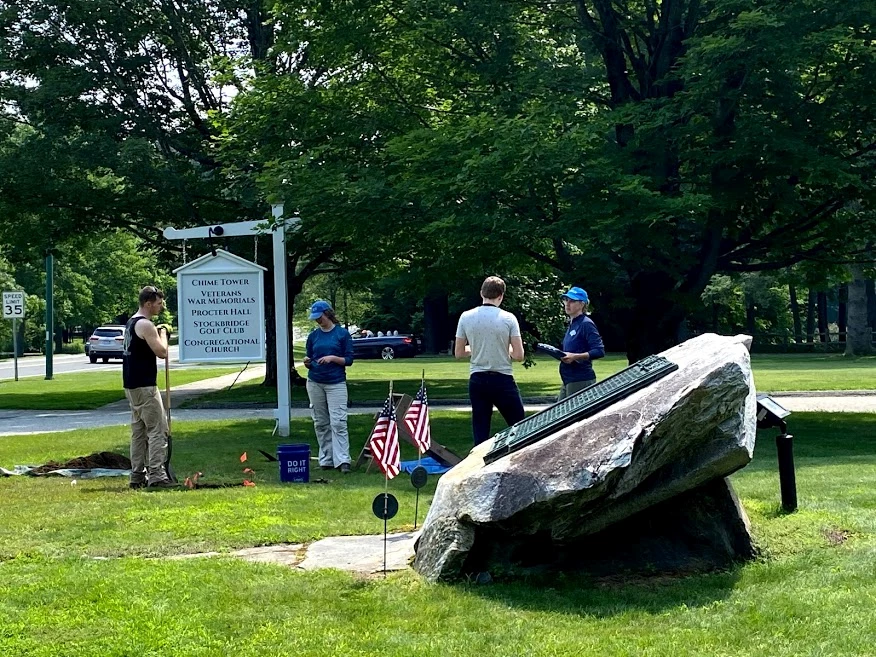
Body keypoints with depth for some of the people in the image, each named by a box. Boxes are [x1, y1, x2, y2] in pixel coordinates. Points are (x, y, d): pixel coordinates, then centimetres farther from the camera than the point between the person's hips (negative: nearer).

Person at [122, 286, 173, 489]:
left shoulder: (131, 323, 16)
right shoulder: (145, 325, -15)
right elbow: (162, 352, -18)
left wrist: (157, 333, 15)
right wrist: (162, 333, -2)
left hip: (131, 385, 10)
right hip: (144, 386, -10)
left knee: (139, 430, 13)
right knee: (158, 429, -9)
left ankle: (137, 475, 15)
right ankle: (156, 475, -14)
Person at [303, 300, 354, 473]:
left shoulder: (342, 333, 0)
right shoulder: (313, 335, 10)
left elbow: (349, 360, 0)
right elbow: (309, 360, 15)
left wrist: (333, 358, -16)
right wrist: (307, 362, -7)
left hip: (336, 383, -4)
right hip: (315, 383, 4)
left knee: (338, 422, -11)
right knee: (320, 423, 5)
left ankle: (342, 460, -14)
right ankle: (326, 459, 10)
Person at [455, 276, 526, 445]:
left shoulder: (466, 317, 0)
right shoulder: (508, 318, -7)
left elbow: (459, 353, 6)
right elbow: (518, 355, -9)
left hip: (477, 381, 3)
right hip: (503, 380, -3)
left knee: (480, 433, 6)